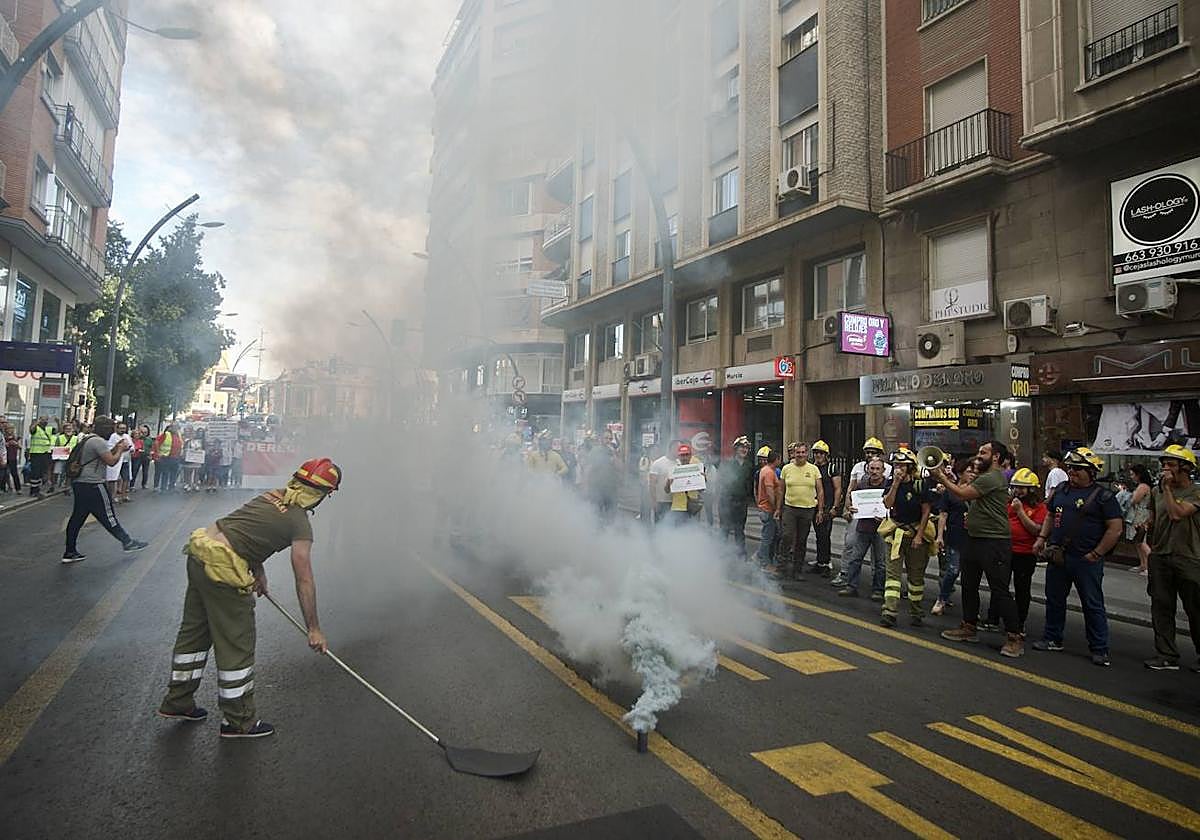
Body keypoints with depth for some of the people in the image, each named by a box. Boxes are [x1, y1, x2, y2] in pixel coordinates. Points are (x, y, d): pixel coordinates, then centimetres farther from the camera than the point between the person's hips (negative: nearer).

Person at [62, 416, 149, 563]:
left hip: (79, 483, 10)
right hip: (93, 486, -10)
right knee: (107, 516, -1)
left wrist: (115, 448, 16)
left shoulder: (88, 439, 17)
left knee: (77, 517, 10)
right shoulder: (99, 441, -15)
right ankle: (127, 542, 10)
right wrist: (120, 449, -1)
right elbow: (111, 462, -15)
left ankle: (70, 553, 13)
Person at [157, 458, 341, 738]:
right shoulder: (300, 523, -11)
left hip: (199, 556, 9)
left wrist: (259, 573, 29)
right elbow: (304, 582, -10)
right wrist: (314, 629, -2)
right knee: (237, 647, 6)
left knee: (194, 631, 24)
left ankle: (177, 702, 42)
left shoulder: (271, 496, 11)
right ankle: (239, 721, 21)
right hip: (223, 570, -9)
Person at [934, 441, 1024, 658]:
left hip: (995, 542, -11)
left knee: (1000, 591, -6)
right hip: (975, 539, 11)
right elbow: (967, 497, 15)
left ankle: (1014, 637, 2)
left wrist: (942, 478, -9)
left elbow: (963, 494, -19)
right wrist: (946, 478, 5)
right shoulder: (985, 477, 18)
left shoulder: (993, 478, -16)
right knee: (969, 586, 17)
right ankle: (969, 627, 28)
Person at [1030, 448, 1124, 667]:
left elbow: (1115, 528, -10)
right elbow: (1050, 516, 21)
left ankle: (1099, 650, 13)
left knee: (1093, 605, 2)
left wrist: (1096, 554, -12)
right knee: (1054, 599, 13)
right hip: (1058, 556, 6)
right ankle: (1052, 639, 26)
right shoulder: (1061, 490, 10)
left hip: (1086, 560, -6)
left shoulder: (1103, 496, -7)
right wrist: (1041, 538, 10)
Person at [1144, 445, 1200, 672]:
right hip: (1160, 558, 5)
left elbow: (1177, 513, -22)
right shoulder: (1157, 491, 10)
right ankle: (1167, 655, 14)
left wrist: (1168, 488, -14)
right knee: (1161, 608, 6)